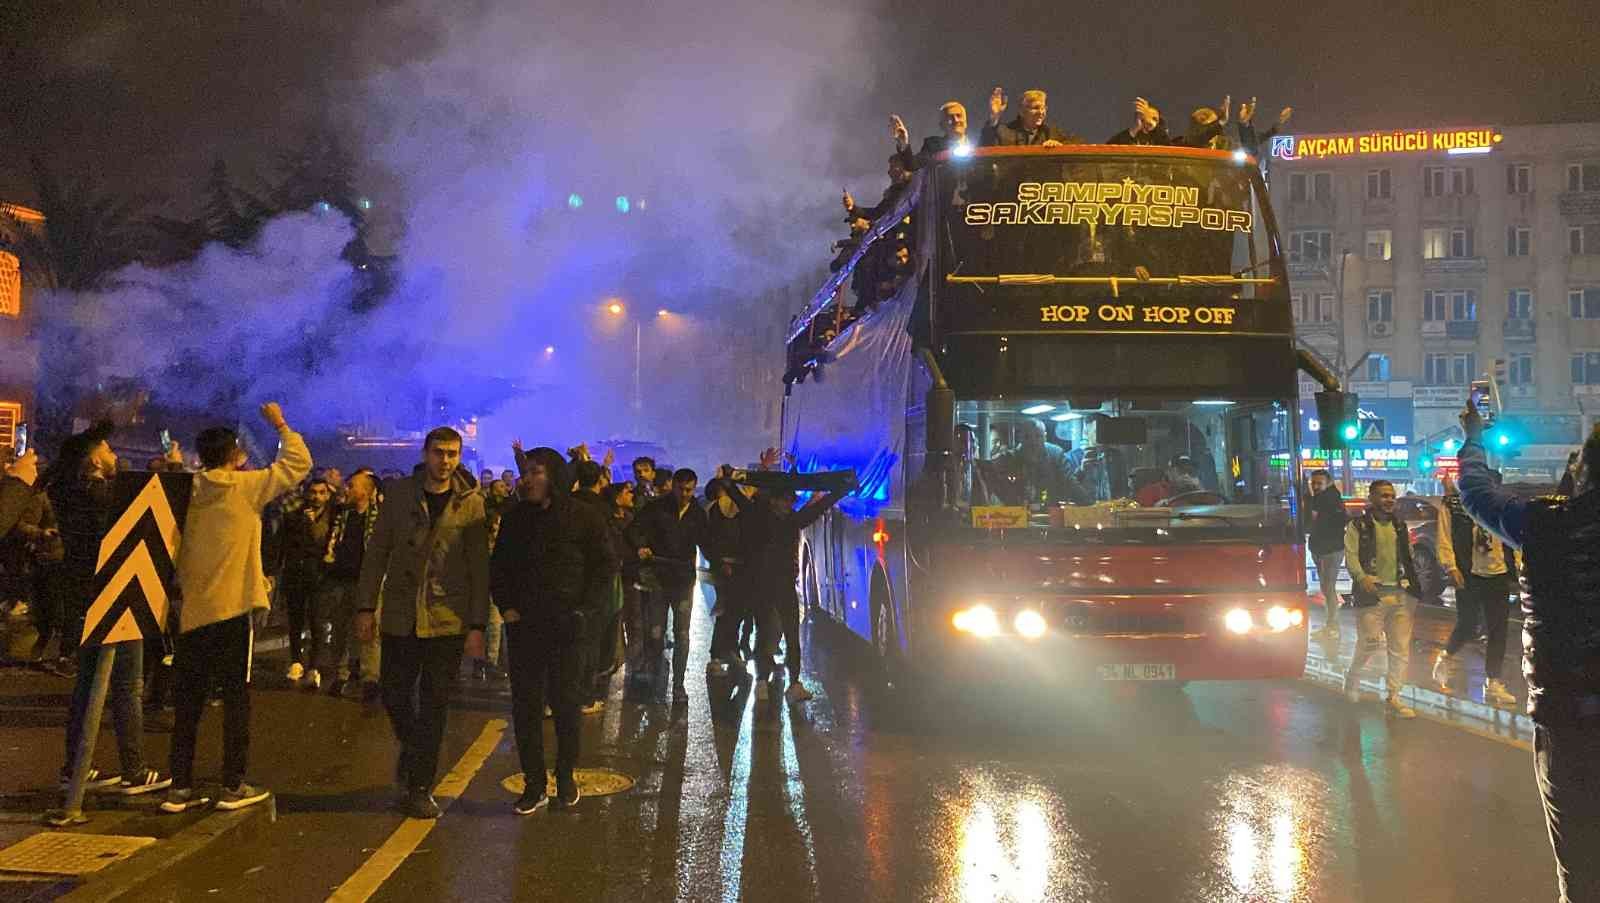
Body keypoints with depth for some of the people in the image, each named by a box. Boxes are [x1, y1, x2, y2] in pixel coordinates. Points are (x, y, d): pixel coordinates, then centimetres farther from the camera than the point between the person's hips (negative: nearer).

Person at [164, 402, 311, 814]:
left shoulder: (190, 492, 5)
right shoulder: (246, 486, -6)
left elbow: (176, 551, 8)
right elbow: (298, 463, 0)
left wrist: (180, 593, 18)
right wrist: (280, 425, 12)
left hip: (192, 610, 4)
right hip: (232, 609, -4)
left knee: (188, 701, 9)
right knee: (236, 697, 4)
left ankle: (180, 787, 12)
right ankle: (233, 786, 6)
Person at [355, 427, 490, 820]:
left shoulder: (471, 503, -2)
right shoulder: (399, 494, 3)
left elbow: (479, 568, -1)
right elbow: (377, 551, 5)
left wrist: (477, 625, -5)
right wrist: (365, 606, 0)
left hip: (448, 621, -2)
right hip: (400, 615, 2)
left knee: (434, 705, 3)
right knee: (394, 695, 9)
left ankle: (419, 787, 12)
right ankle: (414, 751, 38)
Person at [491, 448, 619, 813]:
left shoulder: (585, 517, -3)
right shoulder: (515, 517, 8)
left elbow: (605, 567, 0)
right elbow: (498, 566, 16)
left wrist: (586, 611, -9)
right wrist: (506, 606, 2)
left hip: (568, 626, -3)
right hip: (524, 625, 3)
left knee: (565, 703, 4)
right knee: (525, 705, 2)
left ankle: (566, 777, 20)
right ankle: (534, 784, 10)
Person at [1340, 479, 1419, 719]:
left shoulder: (1399, 525, 16)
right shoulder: (1358, 526, -1)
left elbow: (1408, 559, 20)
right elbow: (1351, 556, -9)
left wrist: (1413, 591, 14)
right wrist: (1362, 577, -27)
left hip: (1401, 594, 5)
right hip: (1372, 594, -5)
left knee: (1401, 649, 1)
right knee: (1369, 643, -5)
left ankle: (1394, 697, 7)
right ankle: (1352, 679, 22)